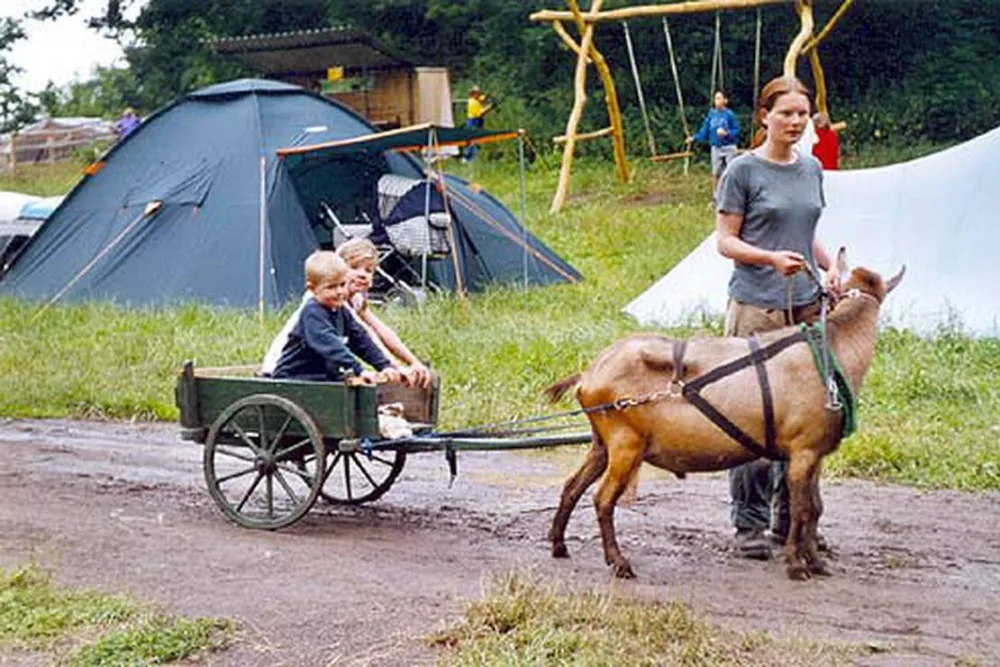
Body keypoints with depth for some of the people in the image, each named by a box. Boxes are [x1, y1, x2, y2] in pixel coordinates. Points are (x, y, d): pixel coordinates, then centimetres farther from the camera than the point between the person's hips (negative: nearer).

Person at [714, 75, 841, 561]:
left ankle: (790, 518, 17)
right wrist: (772, 258, -19)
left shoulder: (811, 169, 13)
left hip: (805, 304, 6)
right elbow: (725, 241, -4)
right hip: (755, 306, -6)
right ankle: (750, 523, 4)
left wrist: (829, 265, 4)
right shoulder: (744, 171, -4)